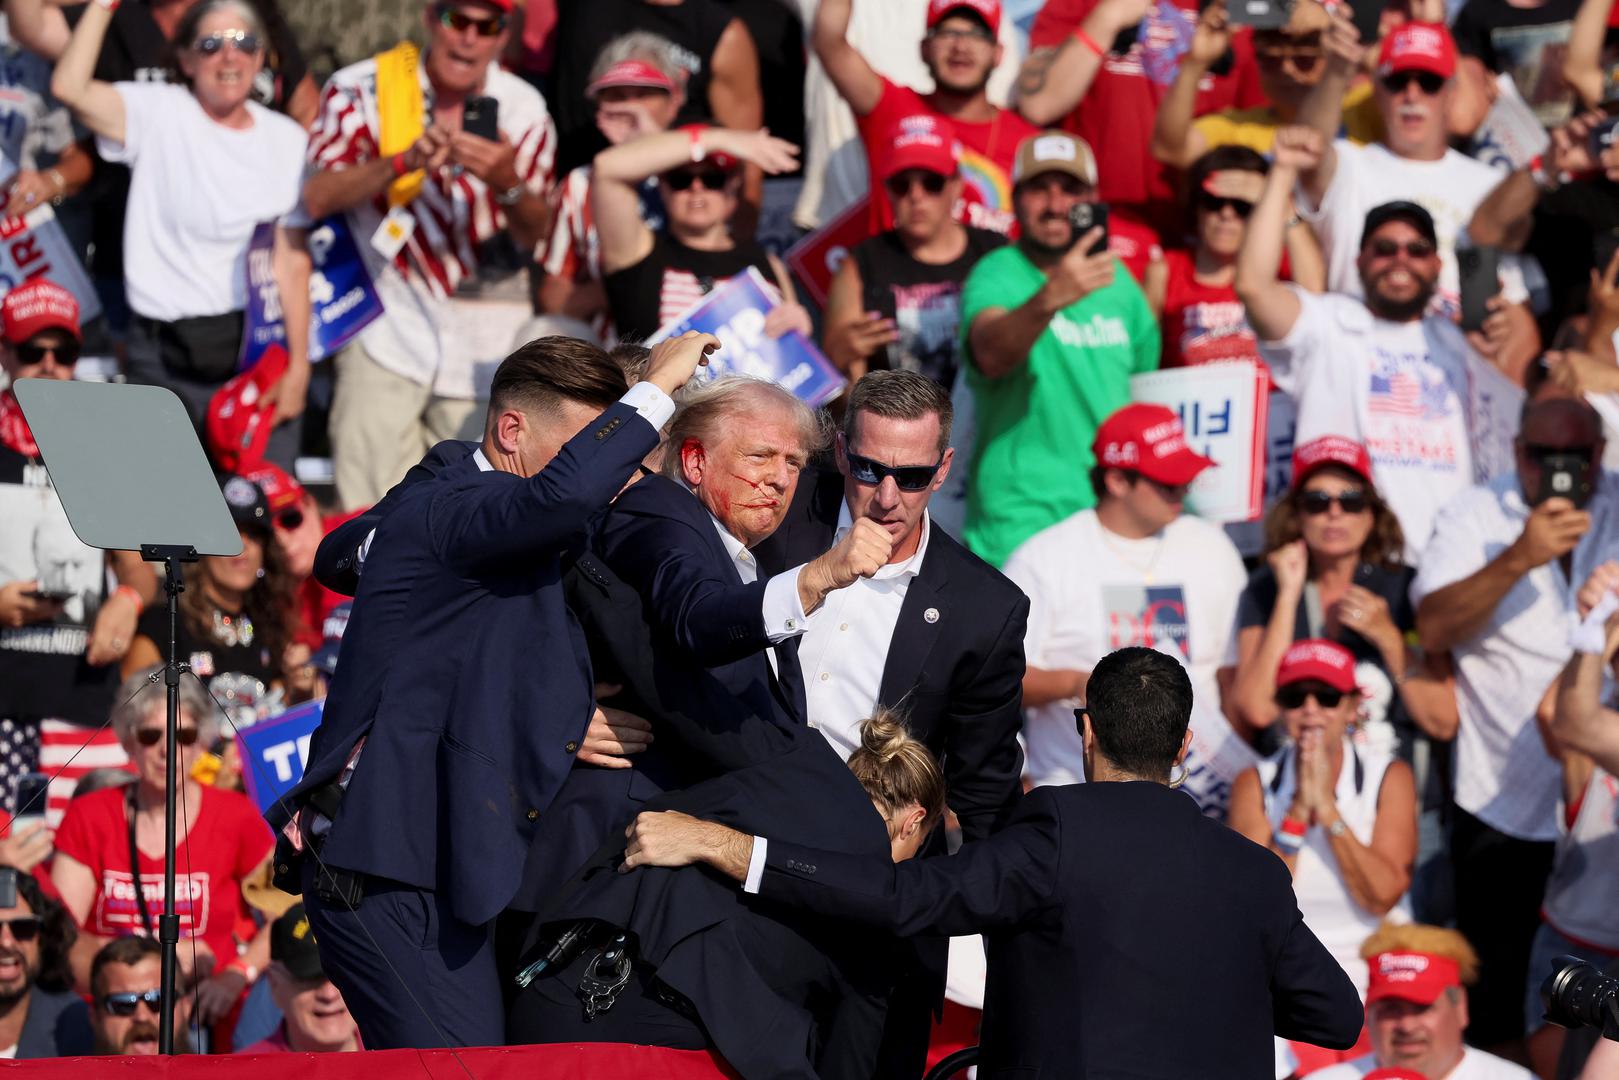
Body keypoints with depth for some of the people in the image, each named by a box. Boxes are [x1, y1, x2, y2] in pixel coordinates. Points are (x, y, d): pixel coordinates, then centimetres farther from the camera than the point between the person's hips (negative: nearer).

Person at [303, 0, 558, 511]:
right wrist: (405, 161, -30)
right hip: (388, 330, -3)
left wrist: (508, 183, -24)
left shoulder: (522, 109, 2)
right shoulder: (364, 89, -4)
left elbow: (534, 235, -1)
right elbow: (318, 198, -15)